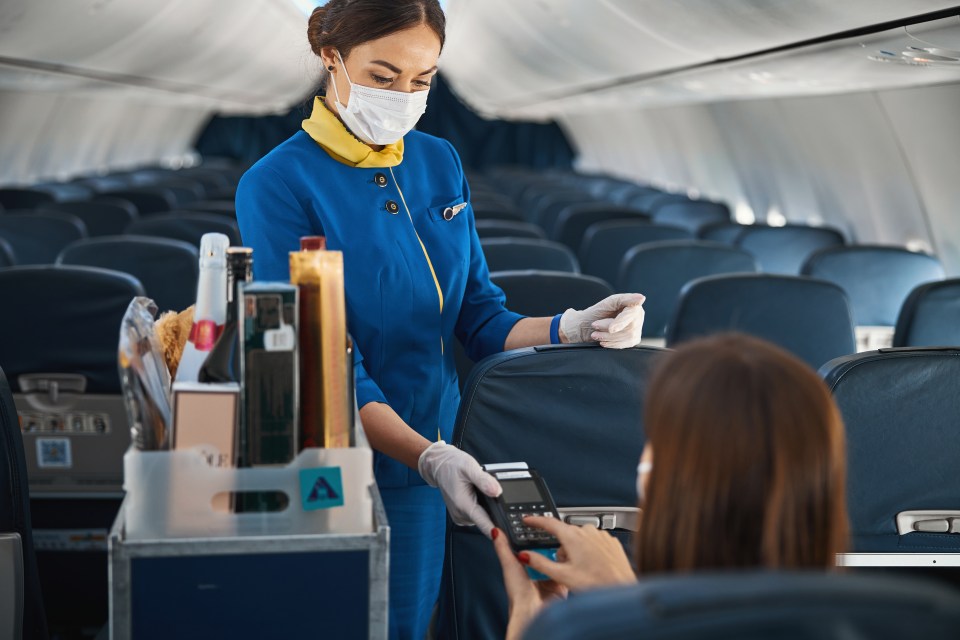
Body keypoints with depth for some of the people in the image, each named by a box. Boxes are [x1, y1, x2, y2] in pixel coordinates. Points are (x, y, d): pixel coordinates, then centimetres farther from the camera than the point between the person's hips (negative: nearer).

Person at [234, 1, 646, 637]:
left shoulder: (439, 162, 4)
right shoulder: (278, 186, -15)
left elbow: (480, 320, 7)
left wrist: (572, 329, -12)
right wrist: (430, 458, -33)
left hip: (436, 455, 6)